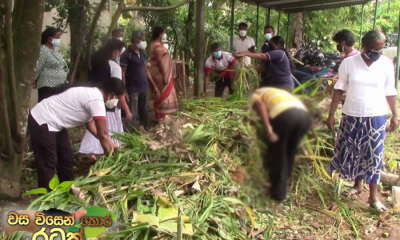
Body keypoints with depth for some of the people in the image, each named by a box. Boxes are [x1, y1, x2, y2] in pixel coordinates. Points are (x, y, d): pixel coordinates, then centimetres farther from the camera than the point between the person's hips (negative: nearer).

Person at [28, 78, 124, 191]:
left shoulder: (92, 94, 6)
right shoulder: (96, 100, -24)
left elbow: (90, 124, 18)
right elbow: (103, 134, -21)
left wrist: (109, 143, 16)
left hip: (53, 122, 11)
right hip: (42, 122, -11)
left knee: (67, 157, 17)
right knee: (48, 164, -5)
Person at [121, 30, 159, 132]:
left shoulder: (142, 53, 11)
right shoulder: (126, 54, -10)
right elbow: (122, 74, -12)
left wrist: (154, 85, 16)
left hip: (144, 88, 7)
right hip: (133, 89, -7)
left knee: (144, 112, 16)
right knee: (132, 114, -2)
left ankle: (146, 131, 30)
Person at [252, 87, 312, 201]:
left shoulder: (256, 94, 25)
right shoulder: (279, 93, 43)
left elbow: (260, 105, -1)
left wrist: (268, 129, -8)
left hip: (284, 115, -6)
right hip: (304, 116, 6)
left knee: (276, 153, 15)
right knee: (290, 152, 24)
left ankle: (278, 192, 21)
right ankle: (282, 189, 35)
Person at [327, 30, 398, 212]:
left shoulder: (386, 64, -4)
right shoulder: (349, 63, -7)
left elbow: (390, 92, 5)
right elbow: (339, 89, -1)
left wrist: (395, 115, 6)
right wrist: (331, 114, -3)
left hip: (376, 117, 0)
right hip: (352, 115, 1)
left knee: (374, 155, 2)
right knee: (352, 152, 11)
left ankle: (373, 197, 11)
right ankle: (358, 185, 33)